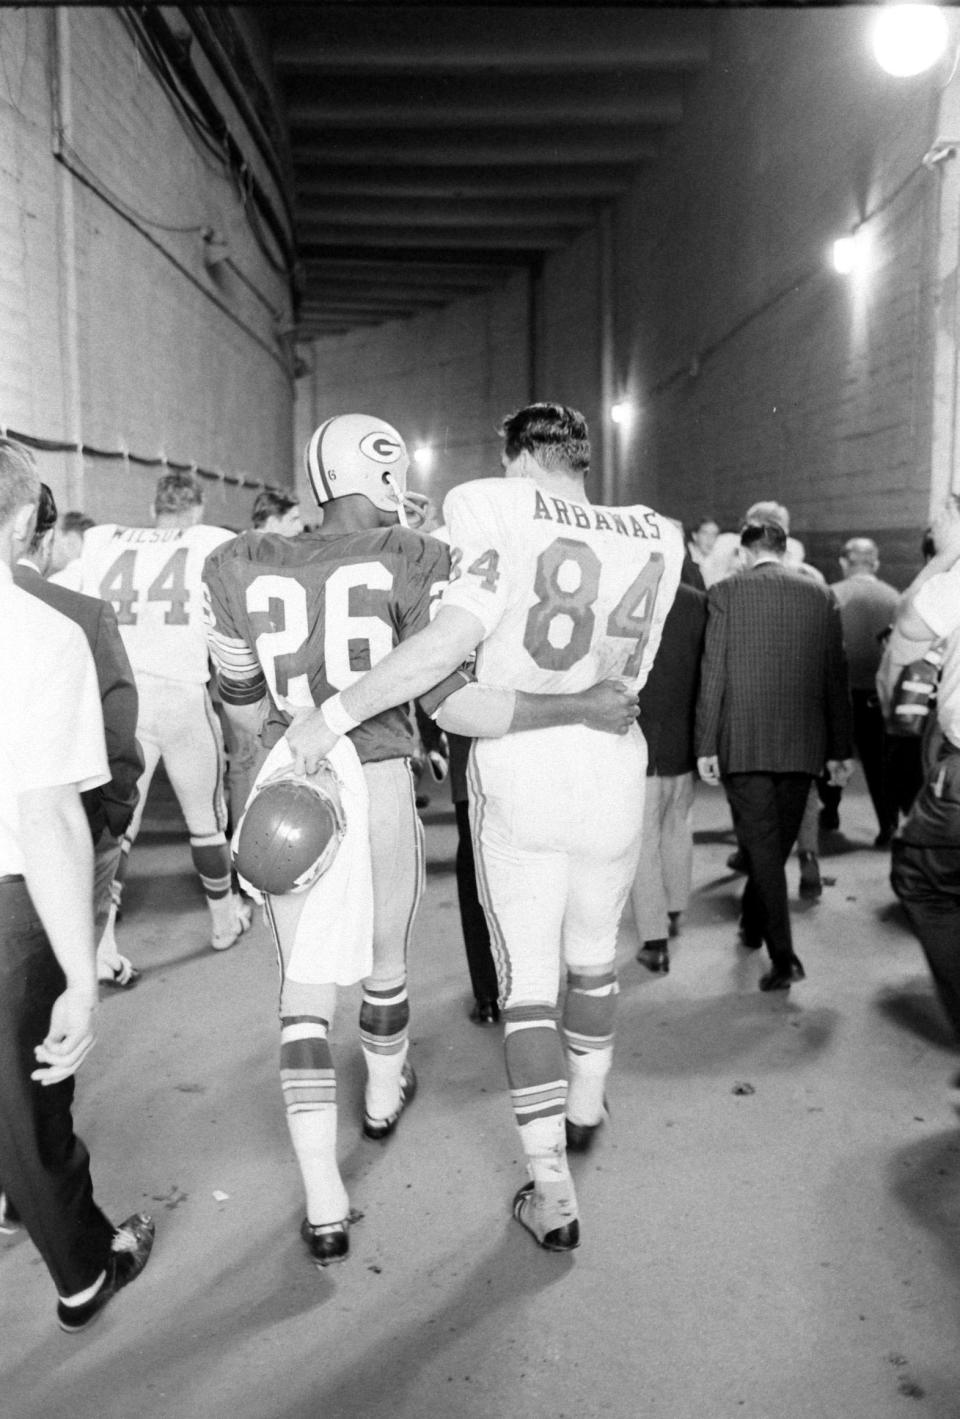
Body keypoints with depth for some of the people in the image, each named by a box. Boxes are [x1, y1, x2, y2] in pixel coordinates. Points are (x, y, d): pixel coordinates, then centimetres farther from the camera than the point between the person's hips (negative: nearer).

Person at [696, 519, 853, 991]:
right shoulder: (821, 596, 5)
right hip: (802, 744, 4)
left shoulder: (726, 593, -4)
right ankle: (753, 923, 37)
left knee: (761, 848, 2)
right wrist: (840, 748, 11)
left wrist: (706, 745, -4)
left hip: (743, 743, -3)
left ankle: (783, 955, -2)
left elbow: (713, 674, -7)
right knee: (777, 843, 19)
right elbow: (836, 677, 6)